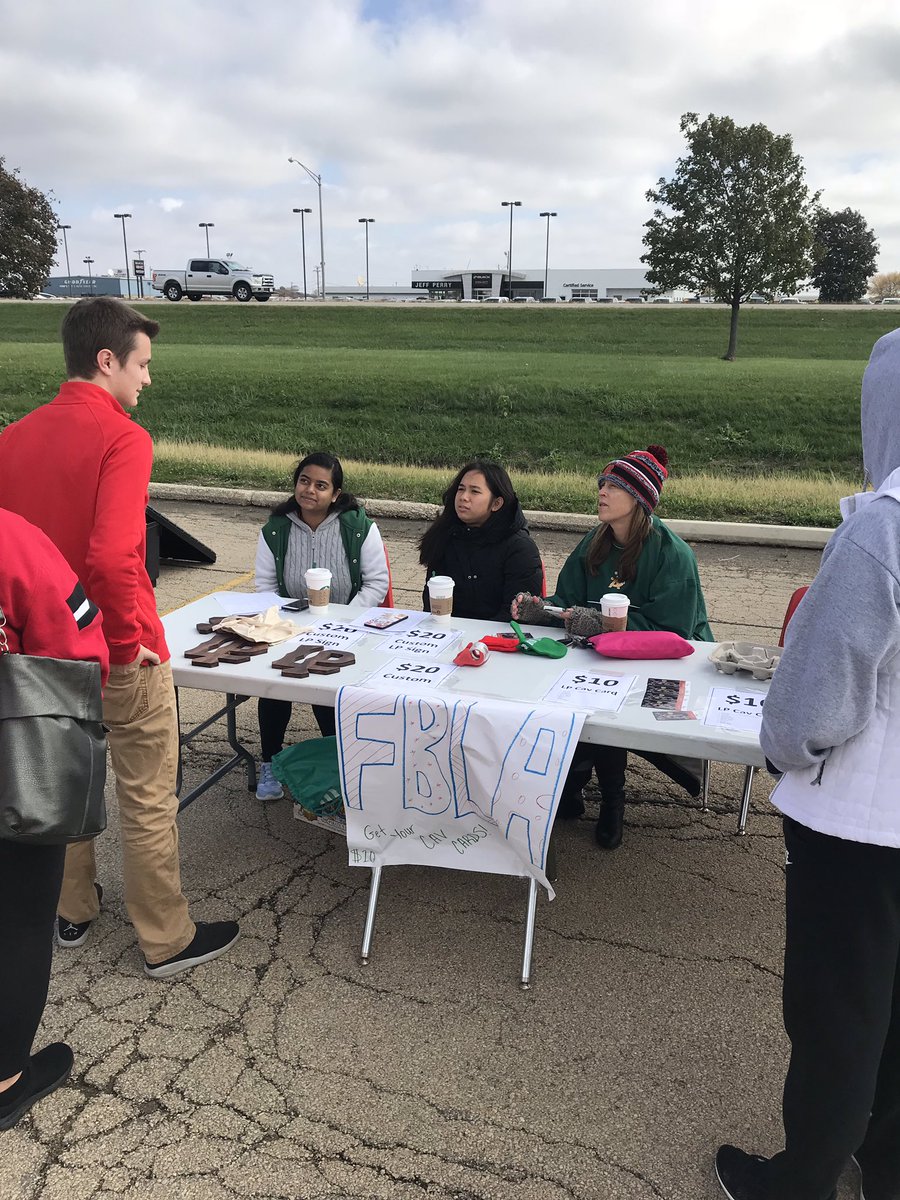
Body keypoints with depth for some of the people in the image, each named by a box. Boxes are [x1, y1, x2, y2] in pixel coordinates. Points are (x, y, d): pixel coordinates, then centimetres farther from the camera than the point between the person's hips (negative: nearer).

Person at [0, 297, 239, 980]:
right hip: (123, 657, -7)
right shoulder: (122, 438, -20)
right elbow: (110, 557, -32)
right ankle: (168, 942, 24)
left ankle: (74, 911, 42)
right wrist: (131, 637, -18)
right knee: (149, 801, 8)